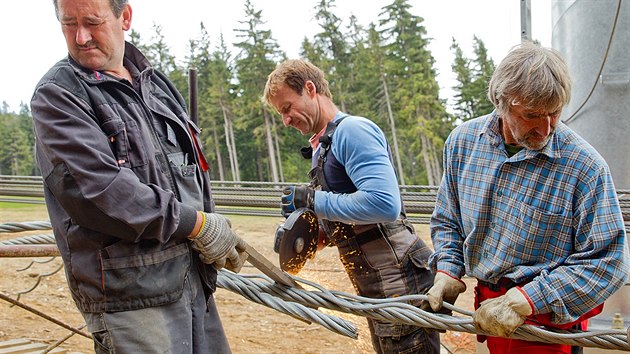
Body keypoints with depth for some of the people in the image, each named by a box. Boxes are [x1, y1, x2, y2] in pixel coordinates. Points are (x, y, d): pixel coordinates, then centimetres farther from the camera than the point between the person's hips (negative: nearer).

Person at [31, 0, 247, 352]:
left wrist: (215, 230, 4)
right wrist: (197, 224, -15)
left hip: (195, 279, 7)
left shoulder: (157, 82, 14)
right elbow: (95, 189, -20)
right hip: (131, 294, -7)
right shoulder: (56, 95, -7)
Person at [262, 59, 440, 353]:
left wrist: (313, 200, -18)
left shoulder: (353, 129, -14)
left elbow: (384, 203, -28)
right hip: (372, 288, 10)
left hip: (400, 284, -10)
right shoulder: (322, 147, 15)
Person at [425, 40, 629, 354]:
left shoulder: (584, 166, -19)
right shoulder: (463, 141, -5)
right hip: (487, 304, 4)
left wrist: (523, 302, -24)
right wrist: (447, 272, -6)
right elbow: (446, 220, 9)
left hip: (547, 320, -4)